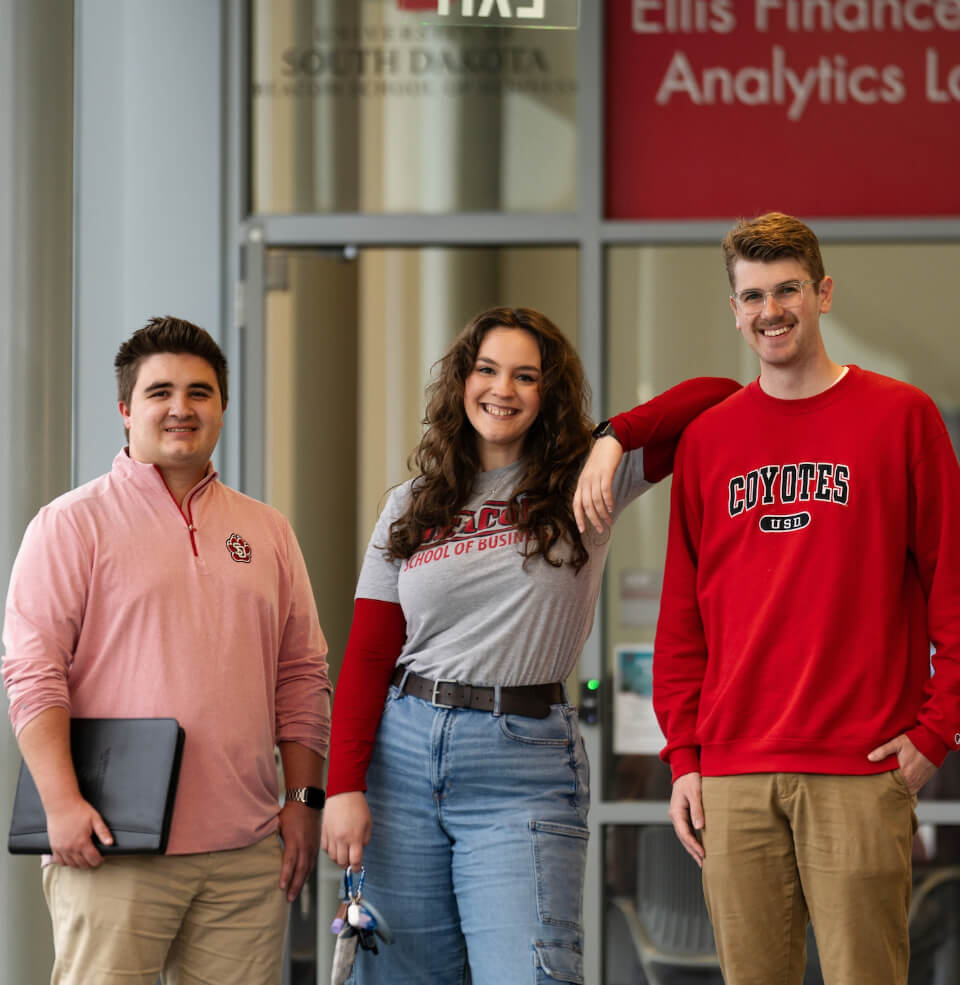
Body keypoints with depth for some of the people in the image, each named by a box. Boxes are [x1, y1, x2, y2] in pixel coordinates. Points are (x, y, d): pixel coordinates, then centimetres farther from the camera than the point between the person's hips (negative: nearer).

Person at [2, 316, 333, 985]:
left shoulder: (268, 533, 17)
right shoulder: (73, 523, 3)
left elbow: (302, 675, 19)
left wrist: (306, 798, 10)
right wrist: (62, 802, -13)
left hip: (248, 854, 4)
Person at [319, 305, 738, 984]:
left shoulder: (582, 485, 4)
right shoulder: (410, 508, 12)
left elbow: (714, 396, -3)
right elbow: (367, 657, 7)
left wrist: (614, 440, -11)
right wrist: (345, 785, -4)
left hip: (526, 762, -3)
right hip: (403, 754, 3)